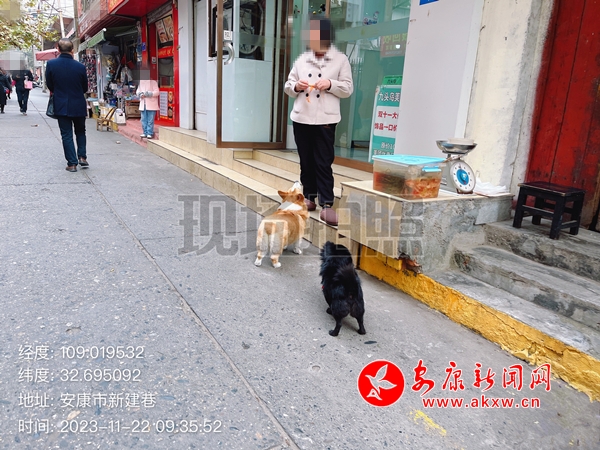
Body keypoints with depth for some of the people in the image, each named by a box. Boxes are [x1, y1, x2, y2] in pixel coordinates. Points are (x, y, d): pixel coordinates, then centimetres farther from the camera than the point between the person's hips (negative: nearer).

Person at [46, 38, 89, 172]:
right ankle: (82, 156, 9)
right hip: (79, 106, 0)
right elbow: (85, 88, 2)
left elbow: (49, 86, 1)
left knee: (66, 135, 6)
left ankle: (72, 163, 5)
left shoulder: (51, 64, -9)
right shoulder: (80, 66, -9)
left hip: (61, 105, 0)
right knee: (80, 132, 20)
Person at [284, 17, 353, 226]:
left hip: (325, 119, -4)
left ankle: (327, 205, -6)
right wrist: (296, 86, -10)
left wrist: (330, 84, -16)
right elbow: (288, 85, 12)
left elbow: (348, 89, 1)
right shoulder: (302, 59, 10)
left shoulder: (340, 59, 2)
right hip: (301, 118, 4)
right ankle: (309, 196, 25)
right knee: (306, 161, 11)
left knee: (323, 163, -6)